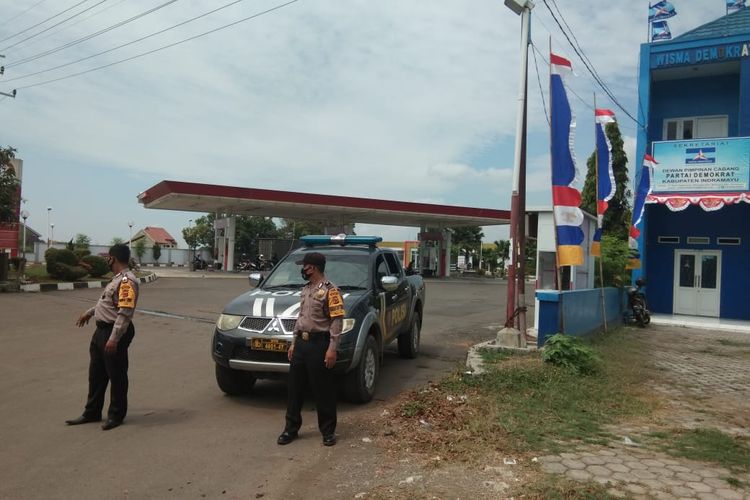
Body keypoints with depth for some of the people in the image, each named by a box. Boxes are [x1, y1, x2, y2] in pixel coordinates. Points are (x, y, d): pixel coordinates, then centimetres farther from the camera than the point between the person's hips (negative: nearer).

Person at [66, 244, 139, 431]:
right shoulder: (118, 278, 12)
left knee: (116, 375, 4)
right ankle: (92, 412, 31)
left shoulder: (127, 281, -21)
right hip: (101, 331, 10)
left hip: (114, 333, -10)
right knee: (96, 374, 18)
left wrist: (114, 338, -29)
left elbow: (125, 313, -27)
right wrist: (90, 312, 37)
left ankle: (116, 415, 17)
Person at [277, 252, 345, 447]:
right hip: (301, 343, 8)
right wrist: (293, 343, 18)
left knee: (323, 390, 1)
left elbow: (337, 321, -15)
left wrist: (332, 348, -20)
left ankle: (328, 431, 14)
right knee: (295, 388, 11)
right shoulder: (305, 290, 15)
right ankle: (291, 429, 21)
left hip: (319, 344, -8)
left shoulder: (330, 290, -12)